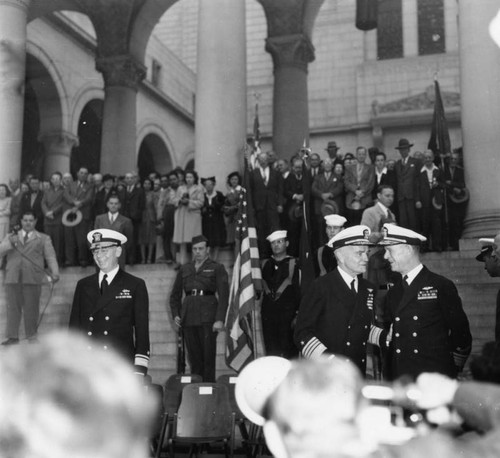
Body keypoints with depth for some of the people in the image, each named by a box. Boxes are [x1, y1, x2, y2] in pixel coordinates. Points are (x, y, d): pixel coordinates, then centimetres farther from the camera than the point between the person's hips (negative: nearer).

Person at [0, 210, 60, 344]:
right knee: (13, 308, 0)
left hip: (33, 278, -1)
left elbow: (50, 257, 6)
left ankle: (32, 336, 6)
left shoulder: (43, 238, 16)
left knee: (31, 308, -3)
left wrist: (55, 273, -9)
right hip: (12, 278, 2)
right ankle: (13, 337, 5)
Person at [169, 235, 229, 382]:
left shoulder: (217, 268, 7)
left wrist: (220, 319, -13)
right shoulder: (184, 269, 19)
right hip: (188, 317, 4)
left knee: (208, 356, -7)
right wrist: (175, 314, 6)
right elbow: (175, 295, 22)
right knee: (193, 357, 3)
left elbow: (223, 295, -2)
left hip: (208, 316, -3)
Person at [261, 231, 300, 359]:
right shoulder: (265, 264, 13)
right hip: (268, 310, 4)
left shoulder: (293, 264, 1)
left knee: (287, 350, -4)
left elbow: (298, 290, -2)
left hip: (287, 311, -3)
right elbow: (262, 283, 19)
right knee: (271, 349, 4)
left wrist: (297, 315, -8)